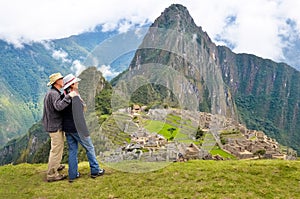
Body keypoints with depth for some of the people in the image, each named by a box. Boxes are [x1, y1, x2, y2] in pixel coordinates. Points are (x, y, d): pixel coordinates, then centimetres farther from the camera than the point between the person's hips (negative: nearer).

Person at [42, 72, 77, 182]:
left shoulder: (51, 92, 12)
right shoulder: (54, 93, -21)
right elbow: (59, 106, -38)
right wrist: (69, 96, -35)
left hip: (53, 125, 11)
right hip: (55, 126, -10)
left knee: (57, 146, 25)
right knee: (57, 149, -3)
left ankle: (55, 165, 41)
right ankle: (52, 174, 6)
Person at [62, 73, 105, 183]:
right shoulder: (75, 98, -22)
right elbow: (78, 117, -24)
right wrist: (85, 132, -20)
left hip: (67, 129, 8)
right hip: (77, 129, -7)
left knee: (72, 151, 14)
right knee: (89, 148, 10)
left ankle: (72, 175, 20)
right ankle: (95, 171, 21)